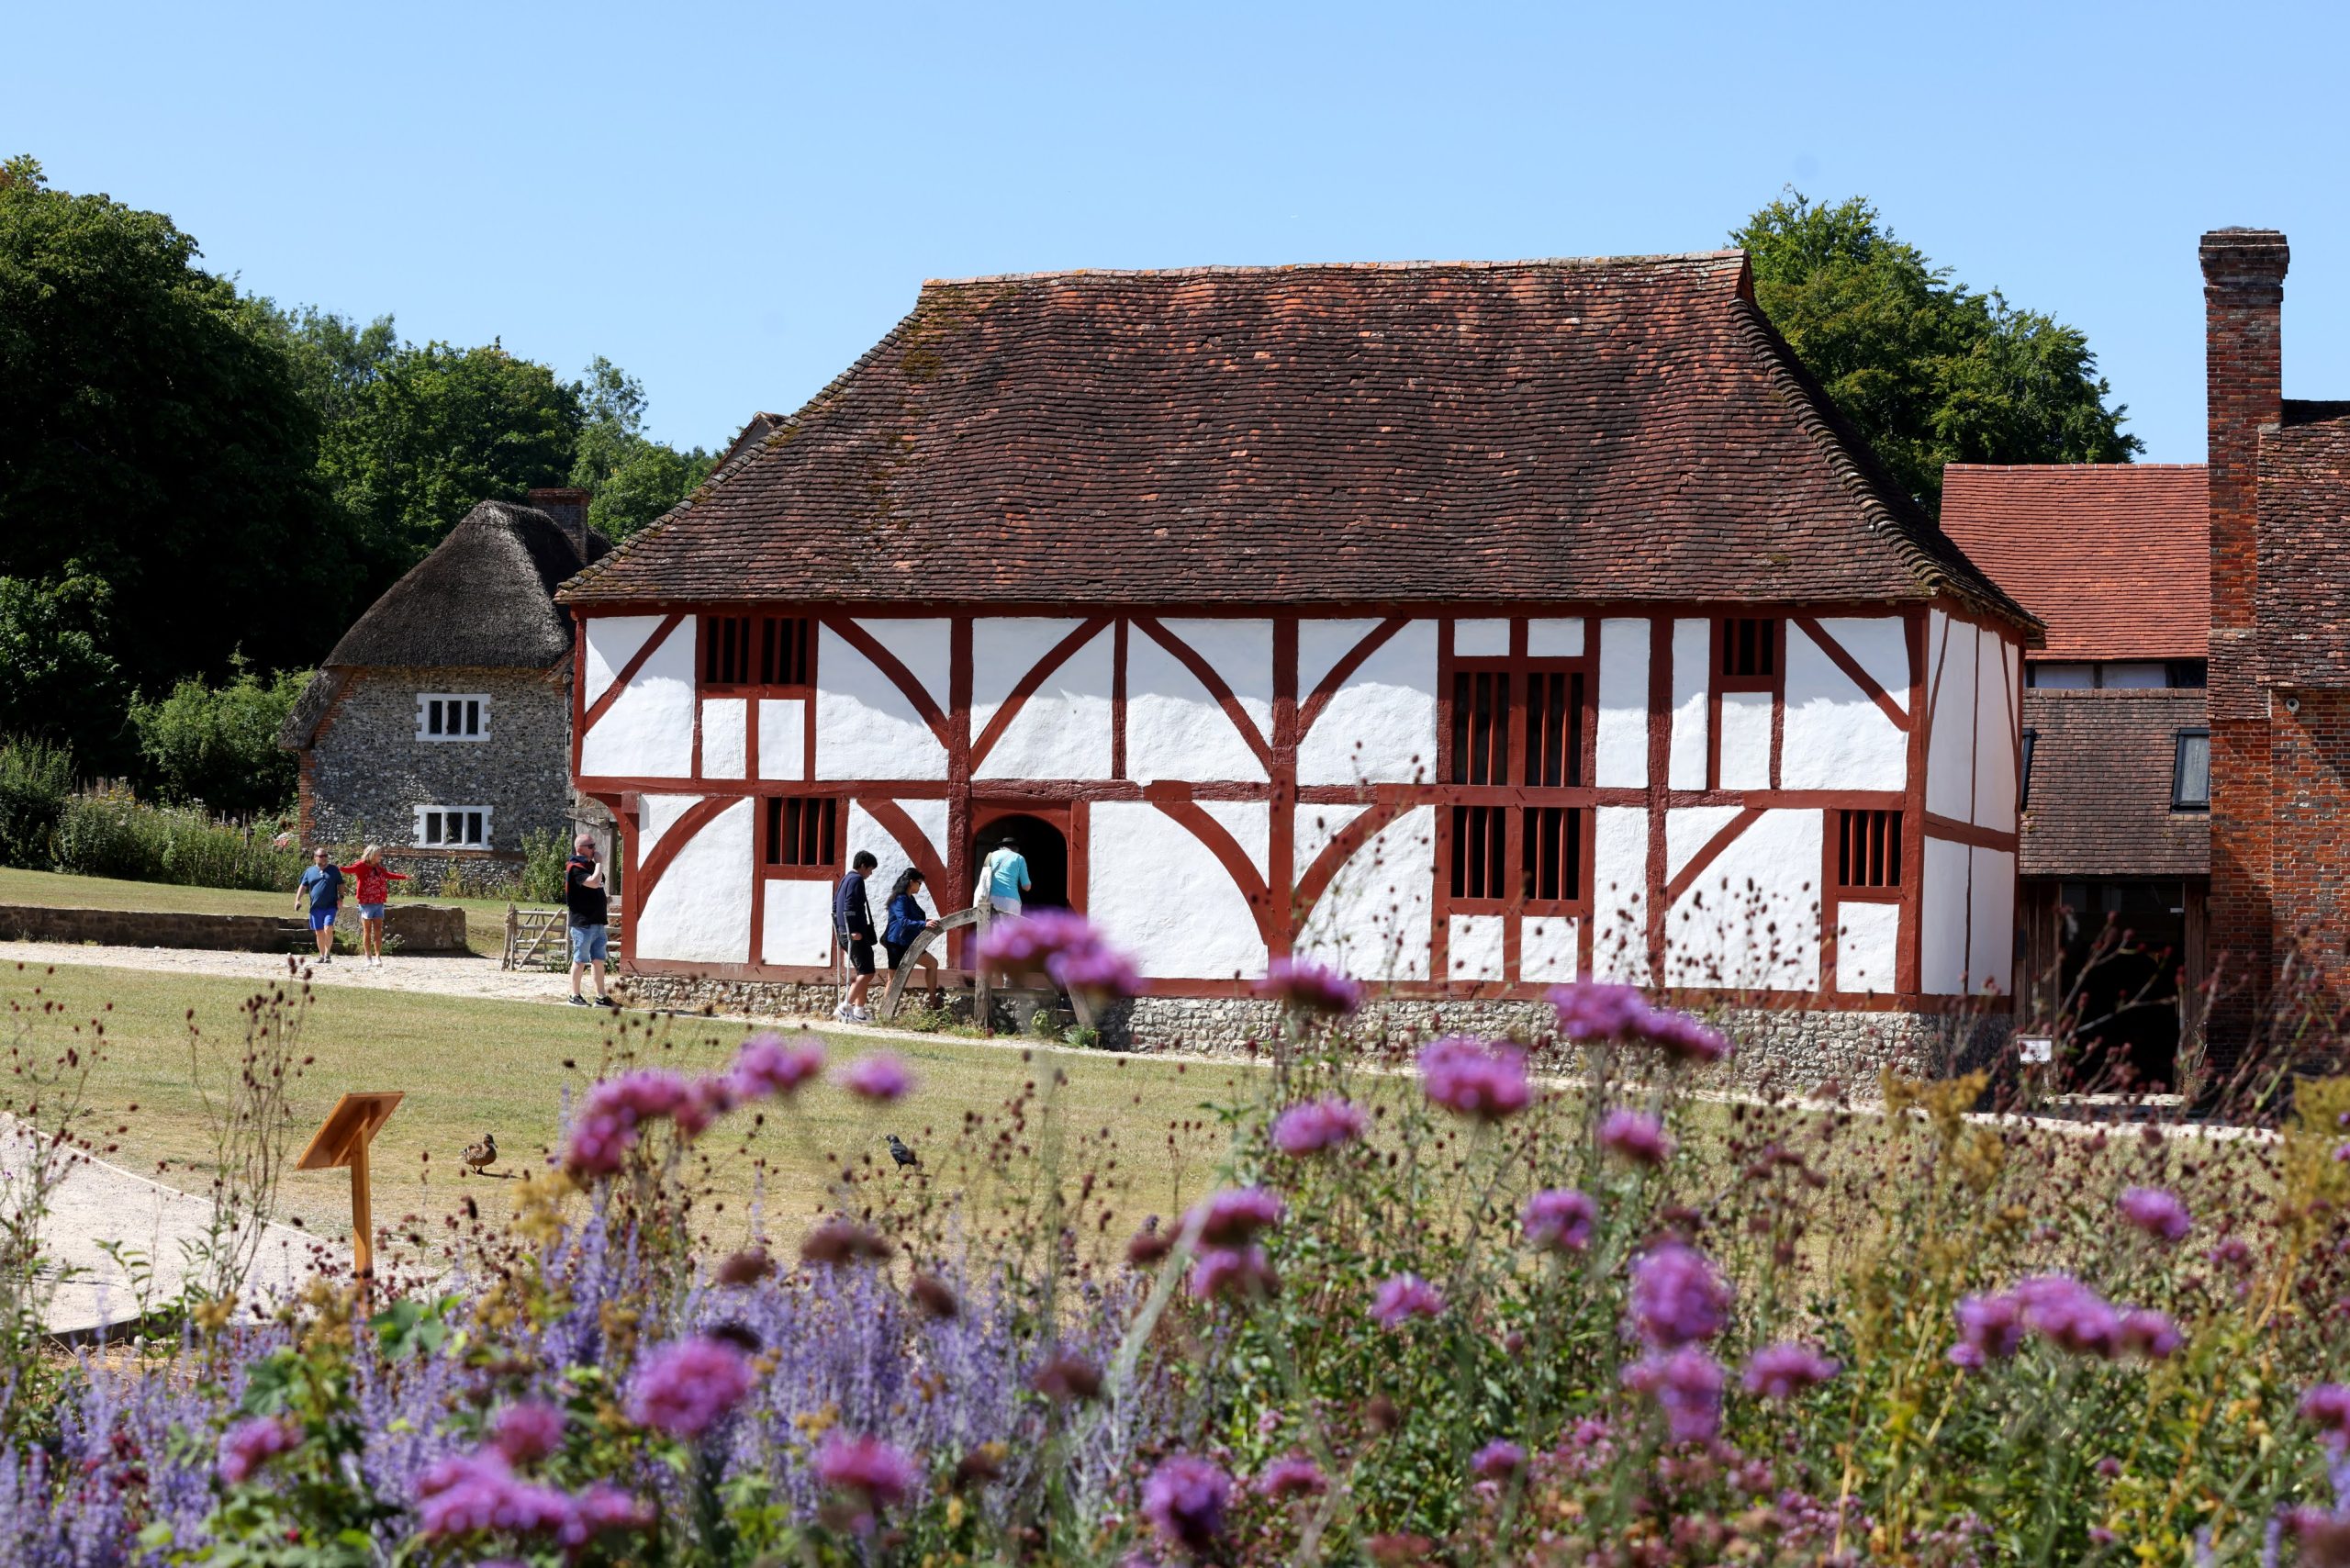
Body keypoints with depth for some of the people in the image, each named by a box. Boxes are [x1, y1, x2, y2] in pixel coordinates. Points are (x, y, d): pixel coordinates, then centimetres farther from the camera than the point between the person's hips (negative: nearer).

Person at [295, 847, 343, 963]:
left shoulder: (334, 870, 8)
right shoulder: (309, 871, 11)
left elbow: (340, 885, 10)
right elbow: (303, 887, 11)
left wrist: (340, 897, -3)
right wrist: (297, 900, -1)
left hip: (330, 906, -2)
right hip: (316, 907, 2)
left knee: (328, 929, -18)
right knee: (319, 932, 6)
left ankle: (328, 953, -9)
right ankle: (322, 955, 18)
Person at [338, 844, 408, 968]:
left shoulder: (380, 868, 14)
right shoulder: (362, 866, -7)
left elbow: (389, 875, 32)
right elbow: (350, 869, -25)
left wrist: (404, 877, 44)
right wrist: (341, 868, -46)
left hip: (378, 903, 5)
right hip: (366, 903, -5)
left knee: (378, 931, 1)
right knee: (367, 931, 2)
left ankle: (378, 957, 2)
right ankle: (368, 957, 10)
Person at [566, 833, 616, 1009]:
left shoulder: (591, 866, 16)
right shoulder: (575, 868, -12)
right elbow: (594, 882, -27)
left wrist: (604, 914, 19)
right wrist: (599, 862, -14)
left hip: (597, 921, 8)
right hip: (582, 922, -8)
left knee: (599, 960, 6)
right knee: (580, 959, -2)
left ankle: (600, 997, 8)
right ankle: (575, 996, 6)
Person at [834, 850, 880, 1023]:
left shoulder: (845, 879, 20)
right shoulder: (856, 880, -10)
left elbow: (835, 906, 24)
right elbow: (850, 906, -20)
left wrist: (837, 928, 26)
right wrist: (854, 930, -23)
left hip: (844, 932, 10)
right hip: (856, 935, -10)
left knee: (862, 972, 15)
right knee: (867, 972, -11)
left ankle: (859, 1011, 14)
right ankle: (844, 1007, -19)